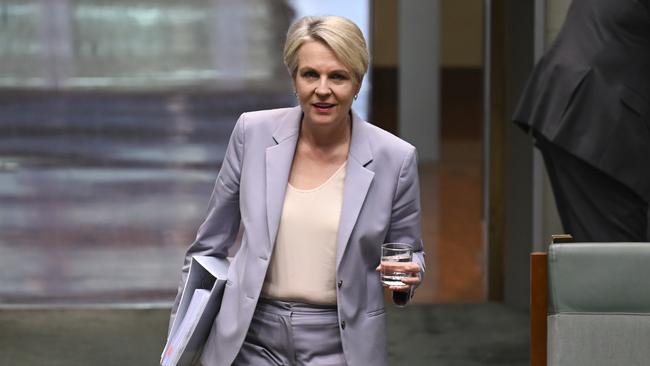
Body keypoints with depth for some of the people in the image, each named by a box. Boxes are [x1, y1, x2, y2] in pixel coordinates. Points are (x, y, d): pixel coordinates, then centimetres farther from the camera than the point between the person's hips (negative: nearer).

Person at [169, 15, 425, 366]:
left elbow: (408, 252, 5)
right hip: (253, 337, 1)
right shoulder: (254, 133, -5)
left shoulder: (394, 157, -9)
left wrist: (409, 273, -18)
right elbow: (210, 241, 6)